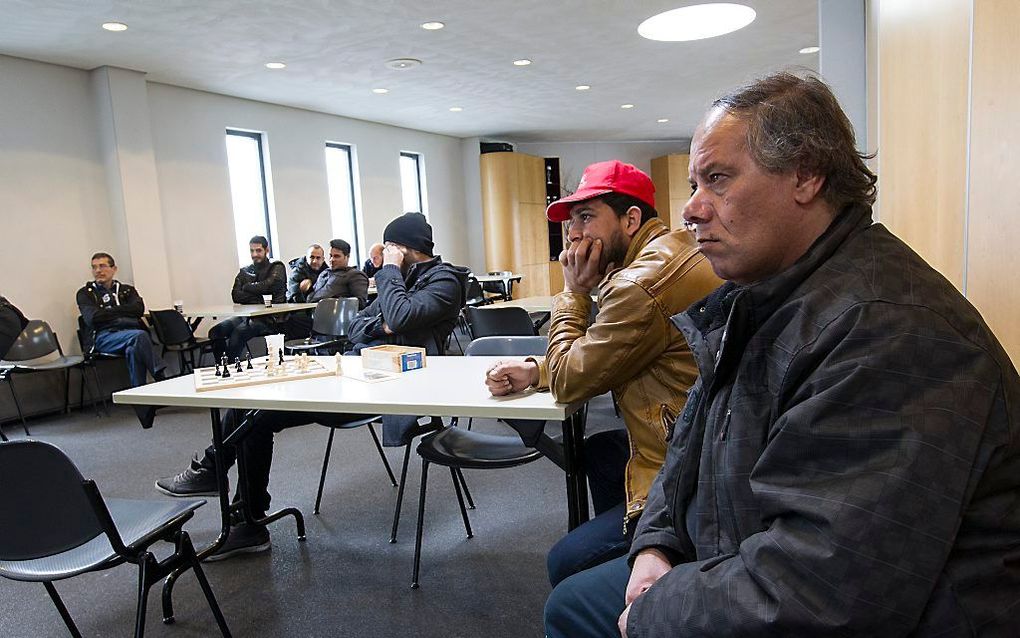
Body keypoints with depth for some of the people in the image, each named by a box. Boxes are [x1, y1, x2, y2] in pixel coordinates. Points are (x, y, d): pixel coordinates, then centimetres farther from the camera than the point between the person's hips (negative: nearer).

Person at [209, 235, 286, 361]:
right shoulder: (244, 271, 20)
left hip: (269, 318, -5)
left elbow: (269, 286, -12)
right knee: (216, 331, -19)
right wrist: (258, 298, -8)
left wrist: (247, 287, 3)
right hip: (246, 315, 5)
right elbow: (235, 295, 7)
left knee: (239, 331, -32)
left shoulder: (277, 267, 8)